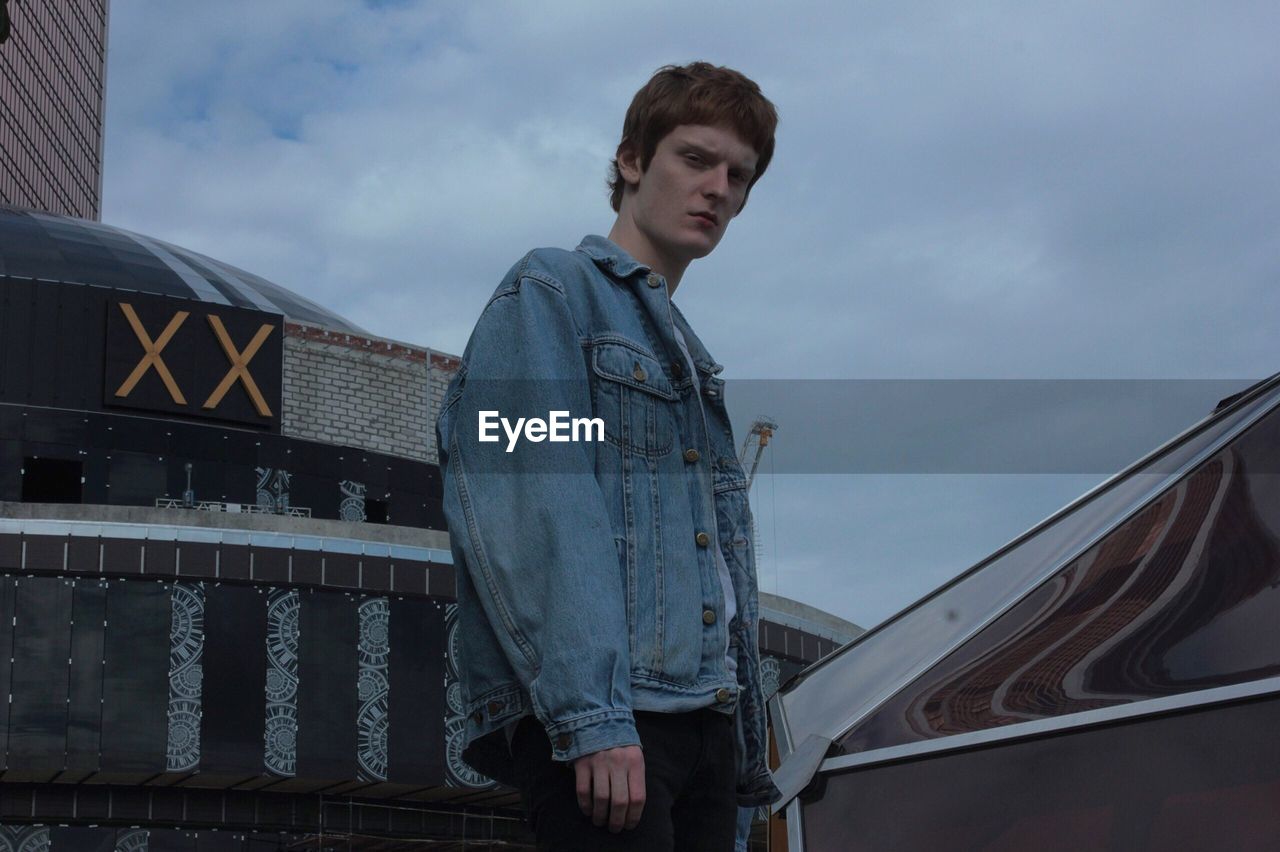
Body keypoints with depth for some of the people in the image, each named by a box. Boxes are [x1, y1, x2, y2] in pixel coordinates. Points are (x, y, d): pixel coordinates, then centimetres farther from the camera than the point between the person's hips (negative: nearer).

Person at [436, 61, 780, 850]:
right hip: (598, 715, -8)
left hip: (703, 719, 8)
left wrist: (748, 754, 18)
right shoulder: (552, 292, 2)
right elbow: (531, 511, -13)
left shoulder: (692, 362, 27)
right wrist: (590, 716, -22)